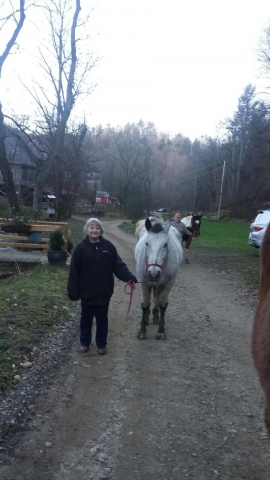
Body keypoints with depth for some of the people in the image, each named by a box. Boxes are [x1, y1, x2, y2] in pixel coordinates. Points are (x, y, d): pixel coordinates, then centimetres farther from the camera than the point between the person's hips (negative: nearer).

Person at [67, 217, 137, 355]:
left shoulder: (108, 246, -5)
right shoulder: (81, 247, -10)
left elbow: (118, 265, -4)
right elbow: (74, 271, -9)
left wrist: (129, 277, -20)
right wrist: (73, 291, -11)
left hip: (104, 291, 1)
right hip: (87, 292, -1)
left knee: (102, 319, 15)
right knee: (86, 318, 16)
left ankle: (101, 344, 30)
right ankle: (84, 342, 35)